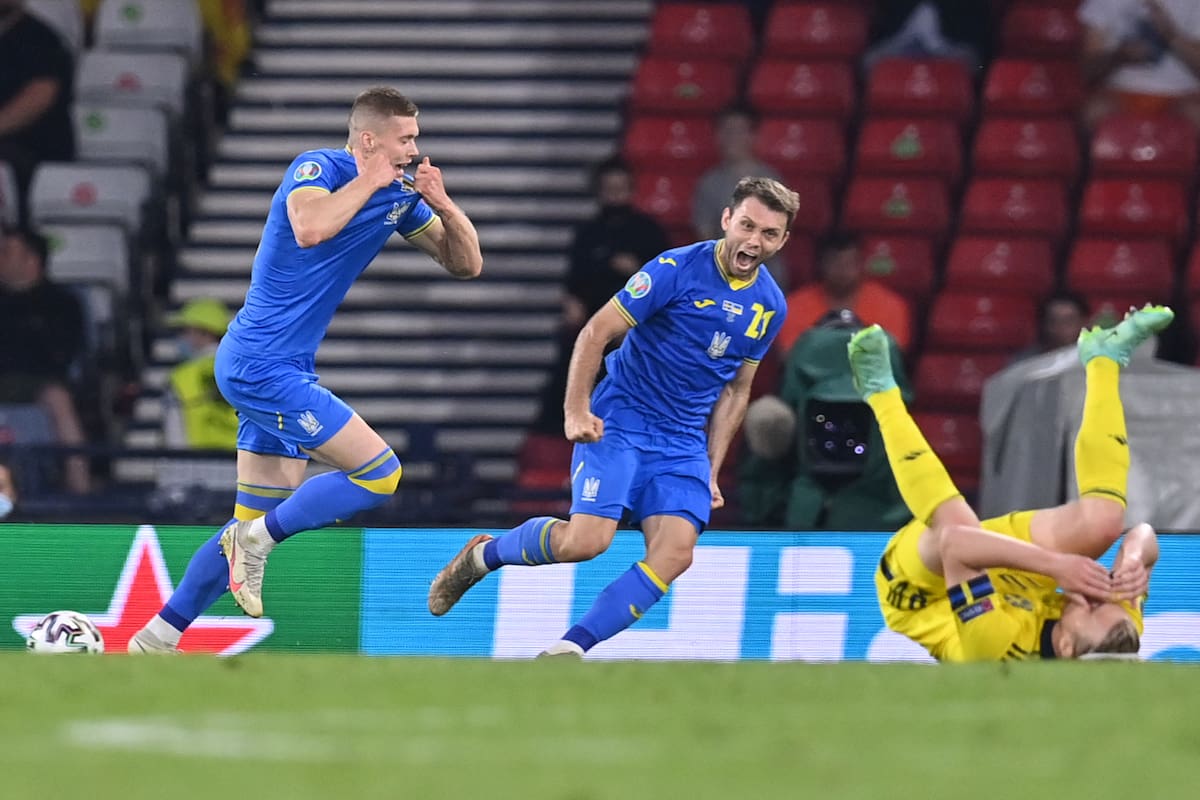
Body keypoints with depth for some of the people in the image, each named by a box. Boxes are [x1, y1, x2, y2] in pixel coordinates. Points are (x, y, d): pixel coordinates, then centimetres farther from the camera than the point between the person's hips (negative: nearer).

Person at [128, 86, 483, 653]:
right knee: (378, 473, -14)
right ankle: (255, 541, -6)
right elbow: (310, 227, -34)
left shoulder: (400, 197, 11)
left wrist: (443, 206, -5)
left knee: (258, 526, 9)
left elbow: (466, 264, 12)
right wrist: (368, 181, -20)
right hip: (263, 365, -9)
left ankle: (156, 639, 12)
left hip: (283, 370, 9)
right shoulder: (318, 169, -12)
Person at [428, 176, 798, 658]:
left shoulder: (770, 306, 5)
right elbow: (596, 332, -10)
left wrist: (710, 471, 12)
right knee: (587, 539, -21)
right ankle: (483, 555, 9)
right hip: (619, 421, -5)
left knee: (675, 553, -18)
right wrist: (577, 410, -20)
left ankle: (569, 648, -16)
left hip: (684, 445, 5)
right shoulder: (677, 269, -13)